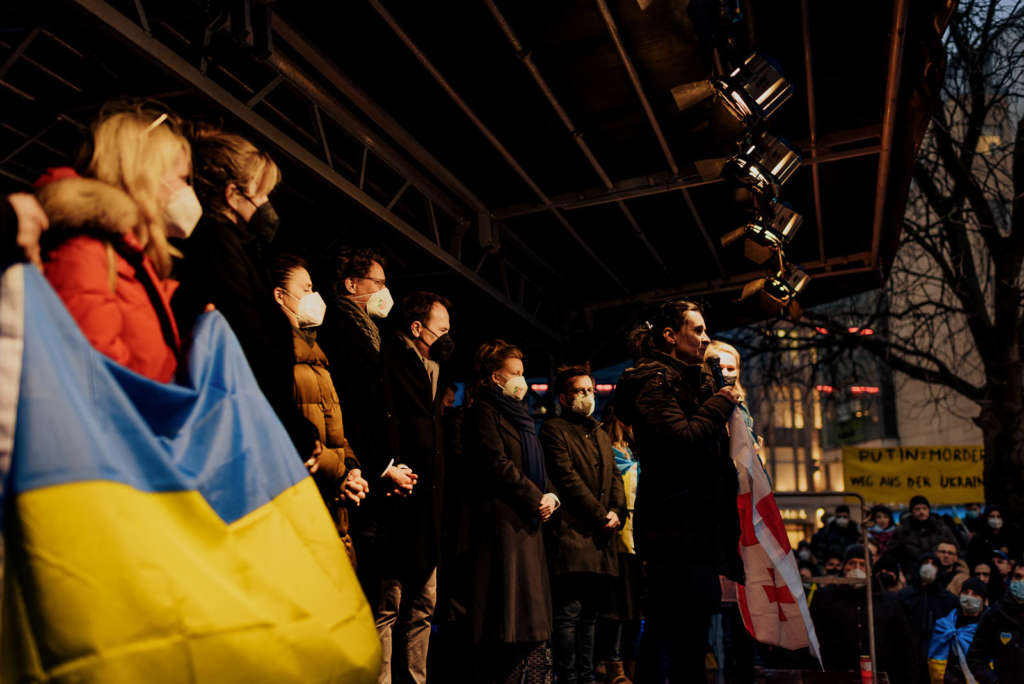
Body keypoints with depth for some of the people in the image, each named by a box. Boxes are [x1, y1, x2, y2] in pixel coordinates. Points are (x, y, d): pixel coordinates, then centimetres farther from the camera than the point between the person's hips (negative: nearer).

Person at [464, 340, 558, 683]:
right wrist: (536, 499, -11)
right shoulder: (484, 411, -6)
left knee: (530, 609, 10)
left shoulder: (518, 414, 21)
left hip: (528, 523, 9)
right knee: (507, 613, -8)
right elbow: (498, 465, -16)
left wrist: (551, 495, 2)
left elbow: (537, 467, 21)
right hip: (501, 522, -9)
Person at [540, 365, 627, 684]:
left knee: (589, 613, 12)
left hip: (600, 538, 7)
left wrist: (616, 512, -1)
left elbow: (615, 477, 18)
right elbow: (567, 478, -10)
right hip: (572, 533, -7)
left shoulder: (601, 434, 24)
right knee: (569, 612, -8)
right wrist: (601, 515, -11)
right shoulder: (554, 429, -1)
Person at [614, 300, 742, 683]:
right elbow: (683, 439, -20)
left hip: (695, 527, 10)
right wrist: (721, 404, -6)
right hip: (677, 527, -10)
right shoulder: (654, 381, -6)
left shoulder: (688, 382, 23)